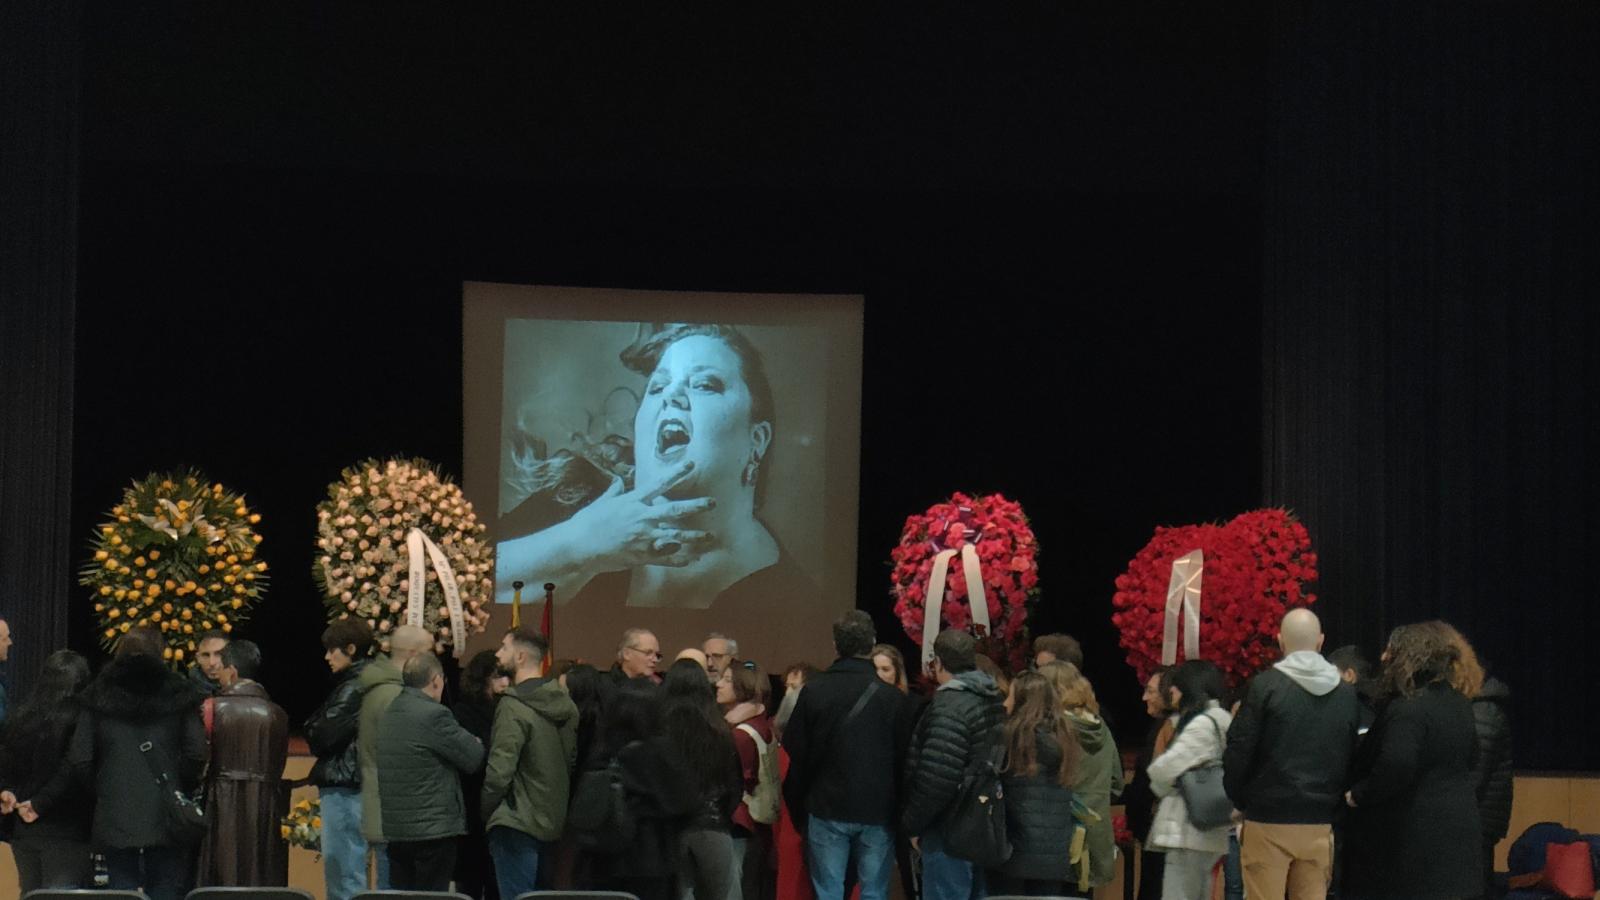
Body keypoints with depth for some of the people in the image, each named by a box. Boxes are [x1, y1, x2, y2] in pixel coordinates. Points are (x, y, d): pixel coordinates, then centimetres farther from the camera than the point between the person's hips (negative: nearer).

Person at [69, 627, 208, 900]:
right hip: (166, 818, -1)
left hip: (116, 817, 1)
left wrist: (102, 789, 14)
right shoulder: (179, 693, -1)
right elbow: (196, 754, -9)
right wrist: (183, 790, 6)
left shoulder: (99, 696, 4)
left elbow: (80, 760, 0)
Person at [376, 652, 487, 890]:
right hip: (434, 828, -8)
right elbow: (474, 757, -13)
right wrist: (476, 743, 12)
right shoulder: (434, 715, -16)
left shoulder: (389, 714, 11)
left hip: (394, 829, 8)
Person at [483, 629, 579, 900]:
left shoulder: (513, 707, -17)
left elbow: (499, 769, -20)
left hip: (517, 824, -8)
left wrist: (487, 806, -5)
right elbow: (574, 761, 12)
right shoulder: (566, 704, 7)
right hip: (554, 823, 8)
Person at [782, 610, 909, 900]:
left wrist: (797, 810, 7)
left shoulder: (813, 691, -4)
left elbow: (795, 754, -2)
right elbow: (902, 757, -2)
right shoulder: (891, 697, -5)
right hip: (877, 811, 0)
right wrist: (898, 810, 9)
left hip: (826, 810, 0)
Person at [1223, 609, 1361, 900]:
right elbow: (1354, 758, 7)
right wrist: (1336, 804, 15)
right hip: (1320, 824, 4)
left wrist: (1238, 800, 5)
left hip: (1268, 821, -4)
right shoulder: (1347, 694, 5)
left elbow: (1239, 751, -9)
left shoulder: (1265, 686, -8)